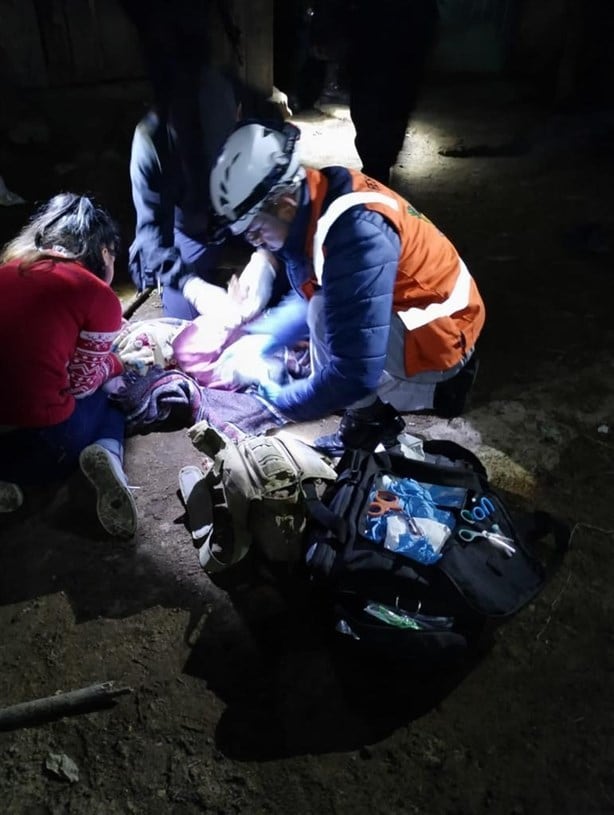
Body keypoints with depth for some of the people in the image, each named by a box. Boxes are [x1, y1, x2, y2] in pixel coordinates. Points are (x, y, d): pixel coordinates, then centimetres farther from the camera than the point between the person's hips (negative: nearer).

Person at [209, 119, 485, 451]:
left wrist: (279, 402, -20)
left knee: (325, 314, -28)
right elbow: (307, 297, 12)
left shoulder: (356, 235, -33)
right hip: (397, 315, 9)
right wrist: (259, 340, -1)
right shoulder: (310, 201, -5)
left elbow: (355, 372, -33)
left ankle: (368, 412, -1)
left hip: (436, 337, -9)